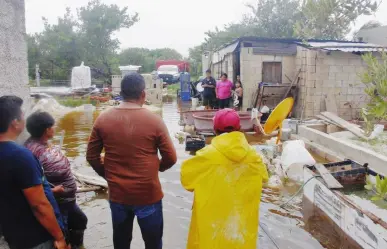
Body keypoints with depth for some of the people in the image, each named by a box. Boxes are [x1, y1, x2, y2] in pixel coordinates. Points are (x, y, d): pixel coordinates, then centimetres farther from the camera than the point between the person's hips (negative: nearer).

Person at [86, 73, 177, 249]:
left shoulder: (103, 119, -6)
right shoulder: (154, 120, -13)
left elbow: (91, 156, 2)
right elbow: (170, 158, -7)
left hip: (117, 194, 3)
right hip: (148, 194, -3)